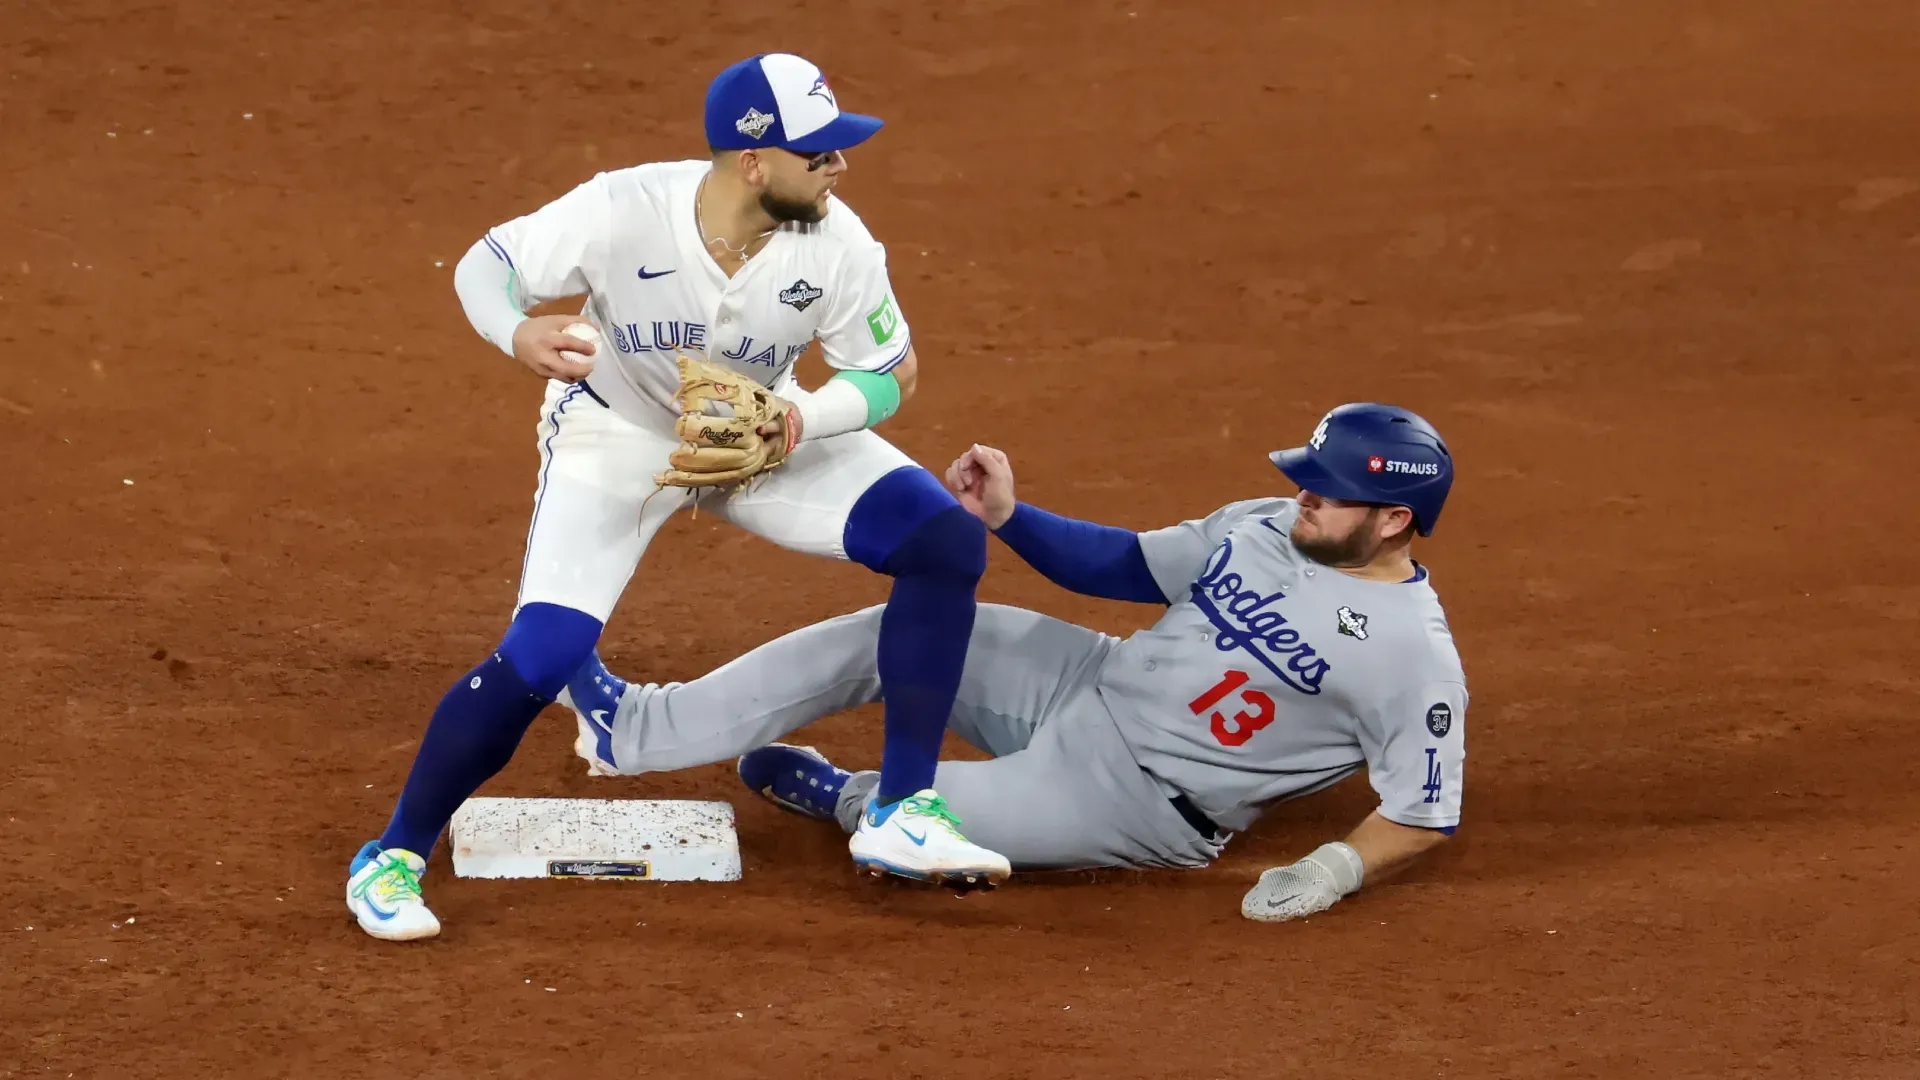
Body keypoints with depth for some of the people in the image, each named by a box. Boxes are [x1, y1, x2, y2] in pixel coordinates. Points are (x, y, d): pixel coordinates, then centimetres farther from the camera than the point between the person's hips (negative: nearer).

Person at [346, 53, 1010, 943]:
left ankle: (900, 817, -5)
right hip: (616, 433, -3)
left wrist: (804, 419, -31)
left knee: (947, 546, -14)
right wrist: (519, 335, -41)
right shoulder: (622, 214, -32)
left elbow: (892, 372, -11)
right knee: (538, 658, -20)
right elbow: (483, 268, -18)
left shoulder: (836, 243, -25)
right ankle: (392, 860, 1)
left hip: (762, 433, 4)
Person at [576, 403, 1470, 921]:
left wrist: (1336, 870, -31)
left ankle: (833, 793, 15)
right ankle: (635, 729, -1)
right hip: (1089, 688, 7)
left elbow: (1424, 818, -16)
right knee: (887, 635, -4)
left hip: (1148, 798, -7)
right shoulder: (1266, 531, 0)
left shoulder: (1417, 657, -20)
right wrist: (1008, 518, -6)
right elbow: (1119, 566, 7)